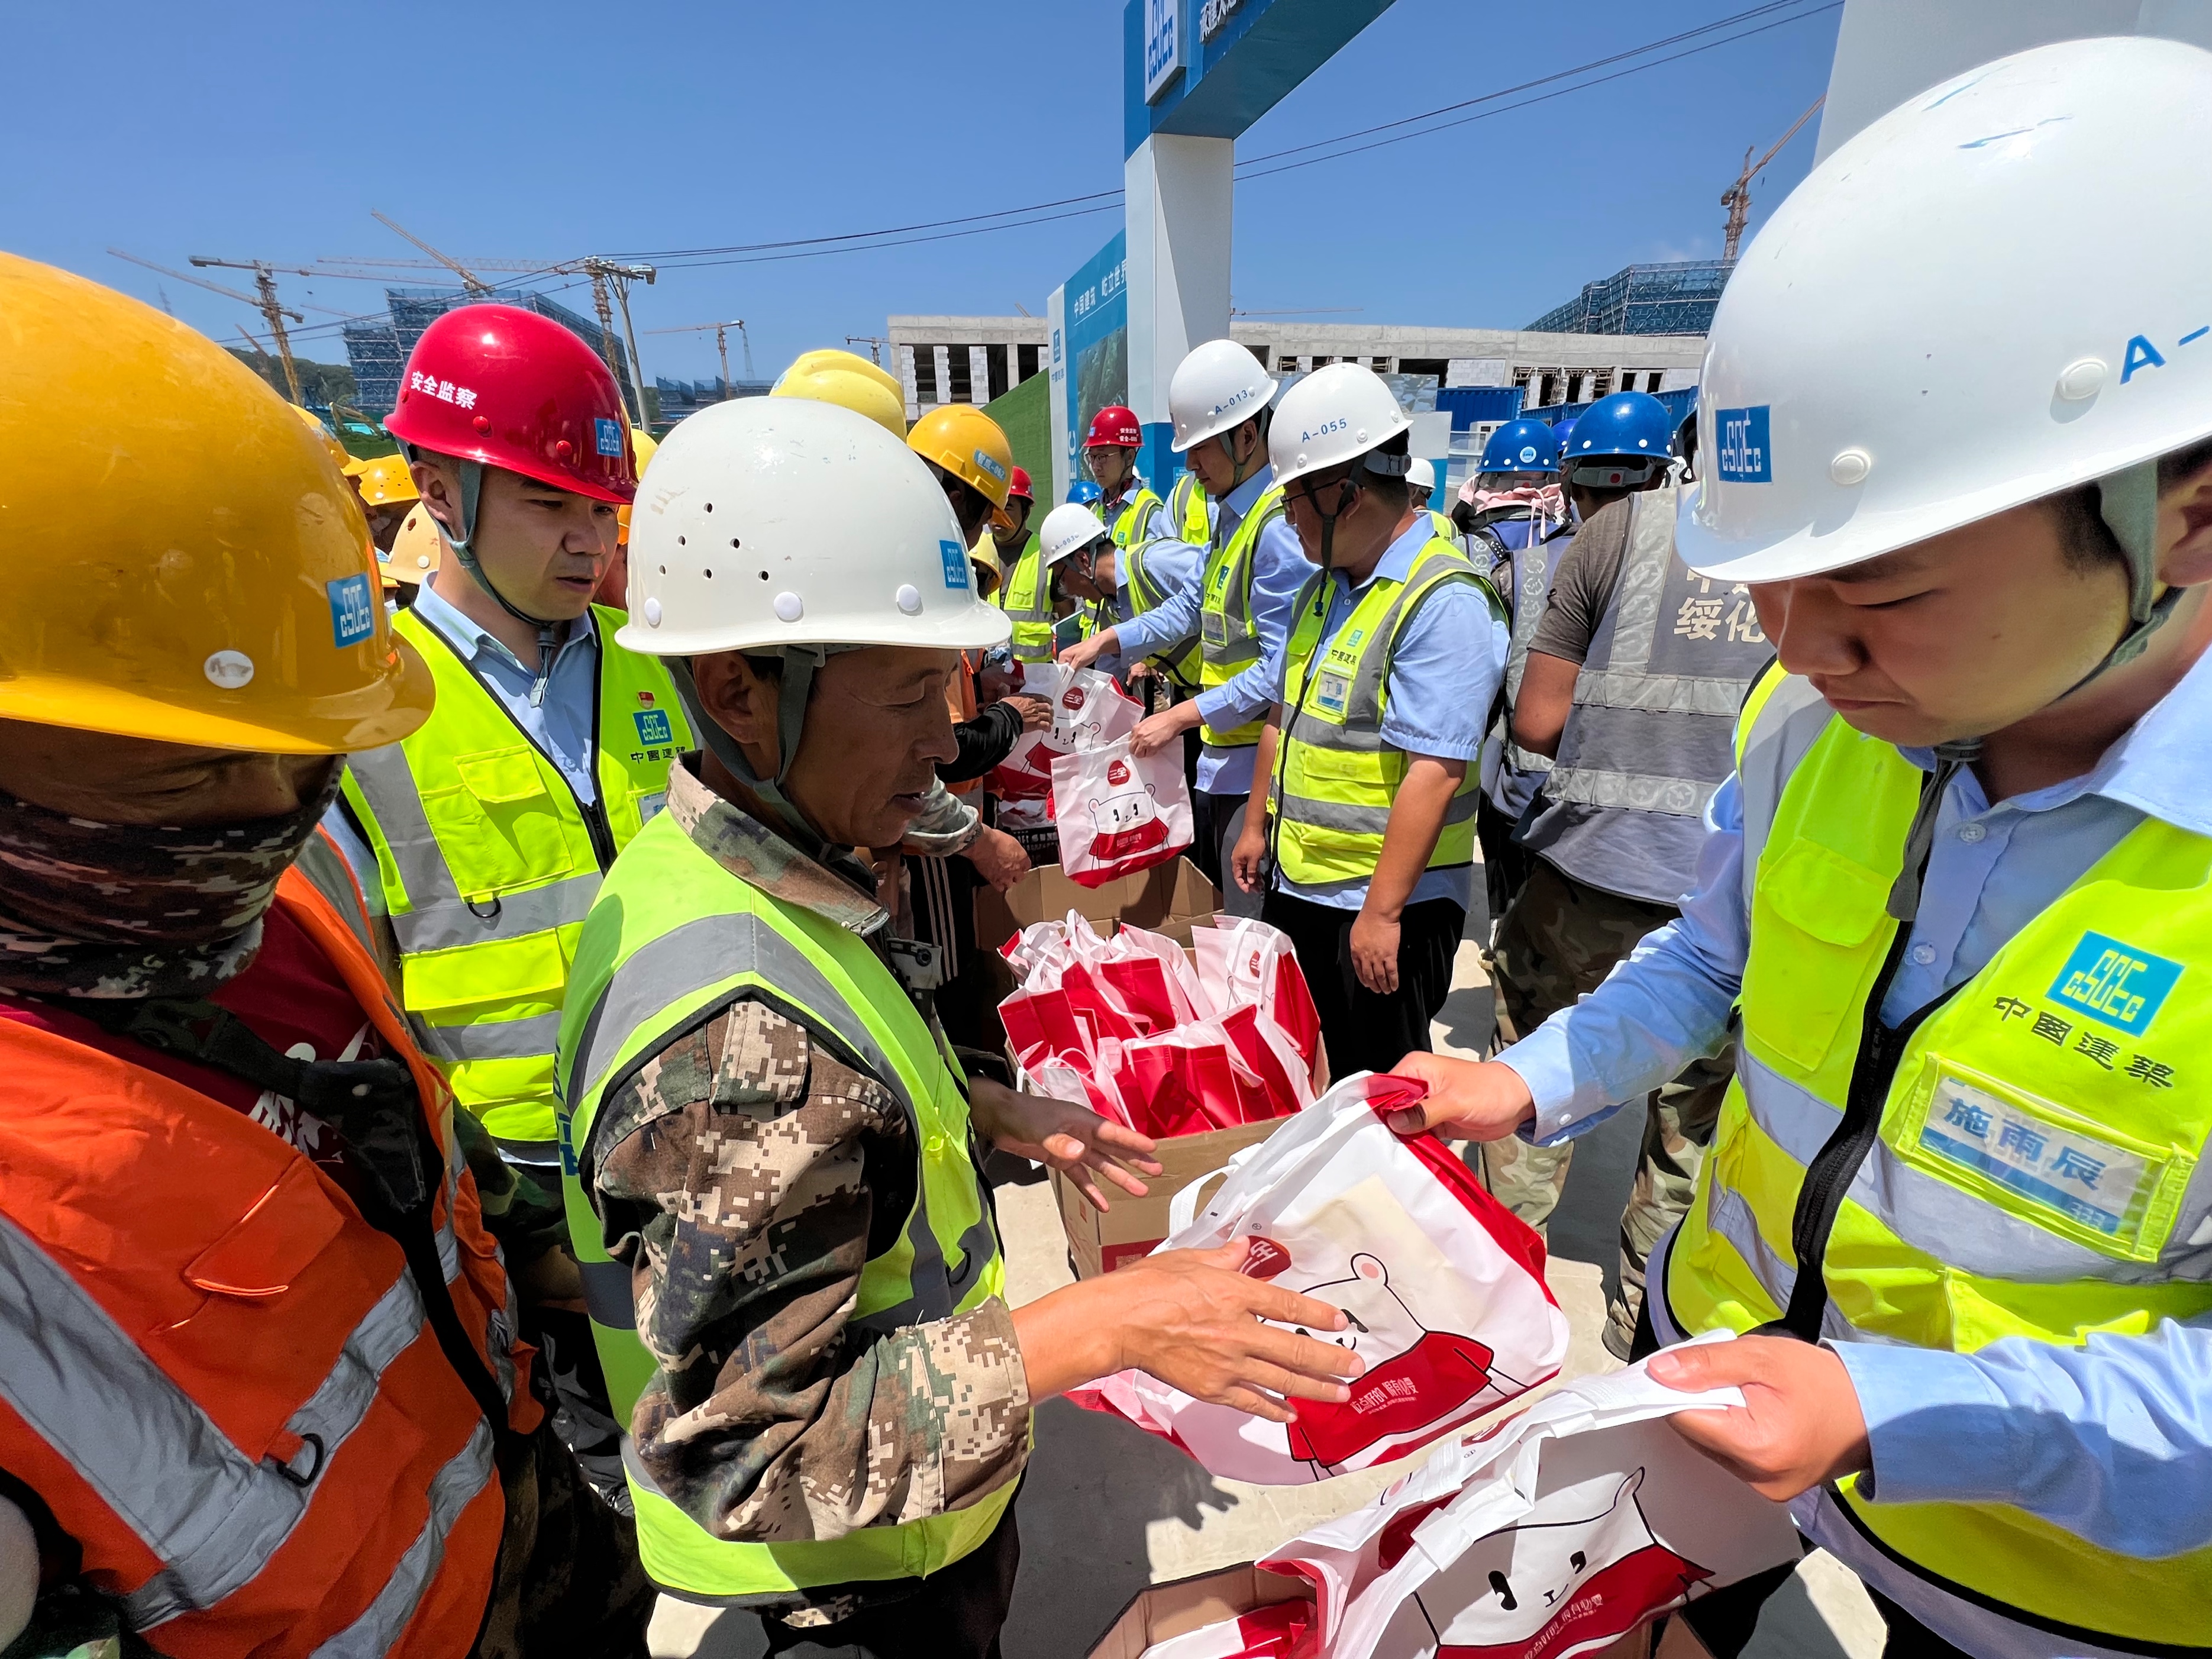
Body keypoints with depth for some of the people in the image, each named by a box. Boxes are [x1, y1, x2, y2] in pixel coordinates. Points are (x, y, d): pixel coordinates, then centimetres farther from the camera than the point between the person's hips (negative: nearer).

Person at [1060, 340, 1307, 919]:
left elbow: (1281, 669, -23)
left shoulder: (1280, 525, -20)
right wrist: (1107, 641, 14)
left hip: (1257, 764, -10)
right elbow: (1195, 605, 21)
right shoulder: (1231, 512, 11)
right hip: (1220, 755, 10)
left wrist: (1181, 717, -18)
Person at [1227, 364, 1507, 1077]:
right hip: (1296, 885, 9)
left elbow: (1435, 772, -24)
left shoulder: (1444, 601, -19)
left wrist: (1382, 911, -24)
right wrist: (1260, 827, 19)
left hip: (1384, 906, -8)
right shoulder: (1325, 586, 10)